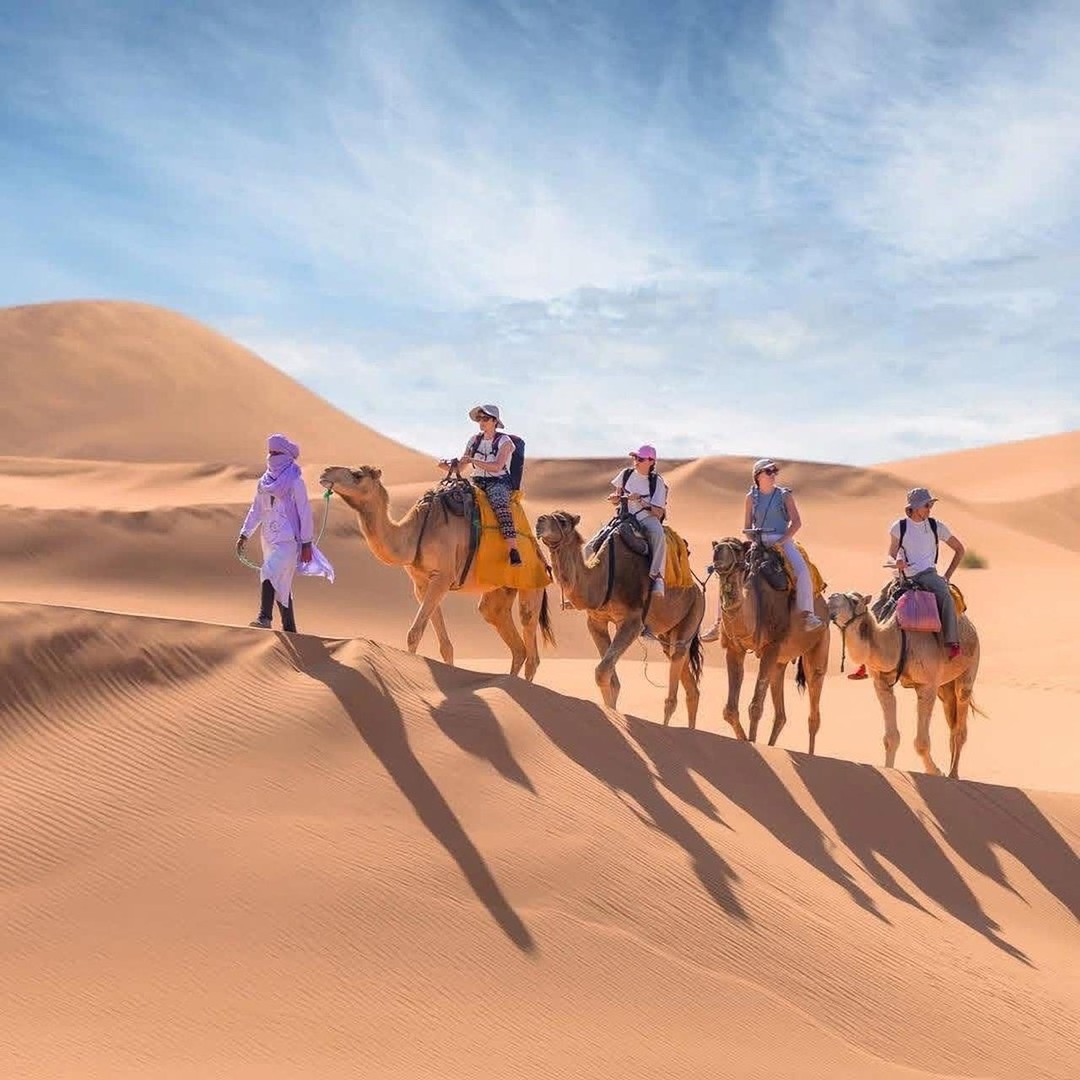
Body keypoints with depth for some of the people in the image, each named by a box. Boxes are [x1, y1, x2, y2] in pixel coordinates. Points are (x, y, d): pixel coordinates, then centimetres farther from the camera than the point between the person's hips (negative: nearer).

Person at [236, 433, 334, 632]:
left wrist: (307, 543, -11)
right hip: (269, 539, 7)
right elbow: (256, 510, 17)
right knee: (281, 585, 11)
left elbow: (304, 513, -8)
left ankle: (264, 618, -36)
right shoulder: (264, 482, 11)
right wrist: (244, 535, 12)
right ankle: (289, 629, 17)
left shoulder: (294, 482, -8)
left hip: (288, 540, -7)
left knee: (270, 573, -27)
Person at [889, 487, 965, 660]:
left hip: (928, 574, -1)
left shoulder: (936, 527, 7)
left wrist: (947, 576, 9)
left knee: (945, 597, -33)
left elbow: (959, 549, 17)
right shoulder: (899, 527, 6)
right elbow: (891, 555, 12)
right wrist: (897, 562, -14)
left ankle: (952, 643, -38)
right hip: (905, 578, 1)